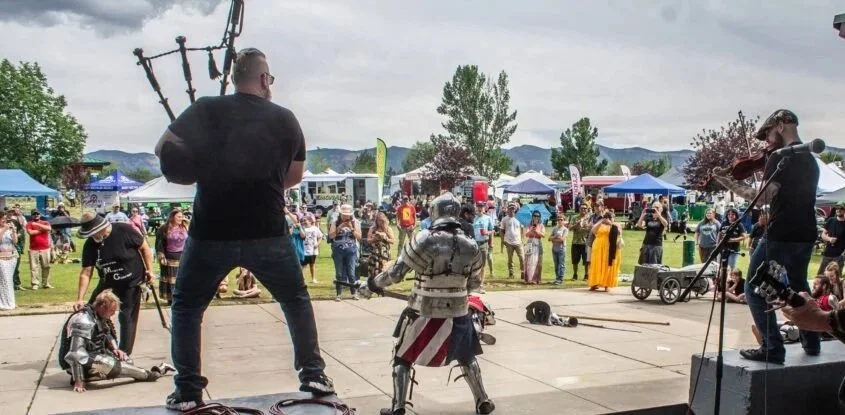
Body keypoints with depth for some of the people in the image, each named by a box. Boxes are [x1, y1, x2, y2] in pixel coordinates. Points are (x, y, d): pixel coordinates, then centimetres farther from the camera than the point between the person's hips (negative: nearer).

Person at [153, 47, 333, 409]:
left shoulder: (205, 110, -1)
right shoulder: (285, 119, 3)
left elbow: (163, 151, 3)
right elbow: (294, 176, 13)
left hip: (211, 233, 0)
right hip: (268, 233, 1)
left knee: (186, 306, 18)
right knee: (296, 300, 22)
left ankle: (187, 390, 16)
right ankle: (313, 374, 23)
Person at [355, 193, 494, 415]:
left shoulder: (424, 240, -16)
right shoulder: (471, 245, -4)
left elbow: (395, 273, -14)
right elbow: (475, 284, 6)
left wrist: (370, 285, 0)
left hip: (425, 314, -3)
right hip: (458, 313, 3)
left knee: (403, 358, 16)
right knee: (467, 357, 27)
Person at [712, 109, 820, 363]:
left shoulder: (780, 158, -13)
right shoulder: (810, 160, 14)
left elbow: (764, 197, -20)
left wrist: (729, 183, -15)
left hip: (781, 235, -9)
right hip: (806, 235, 9)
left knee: (755, 289, -1)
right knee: (798, 285, 27)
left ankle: (773, 348, -7)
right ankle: (811, 342, 33)